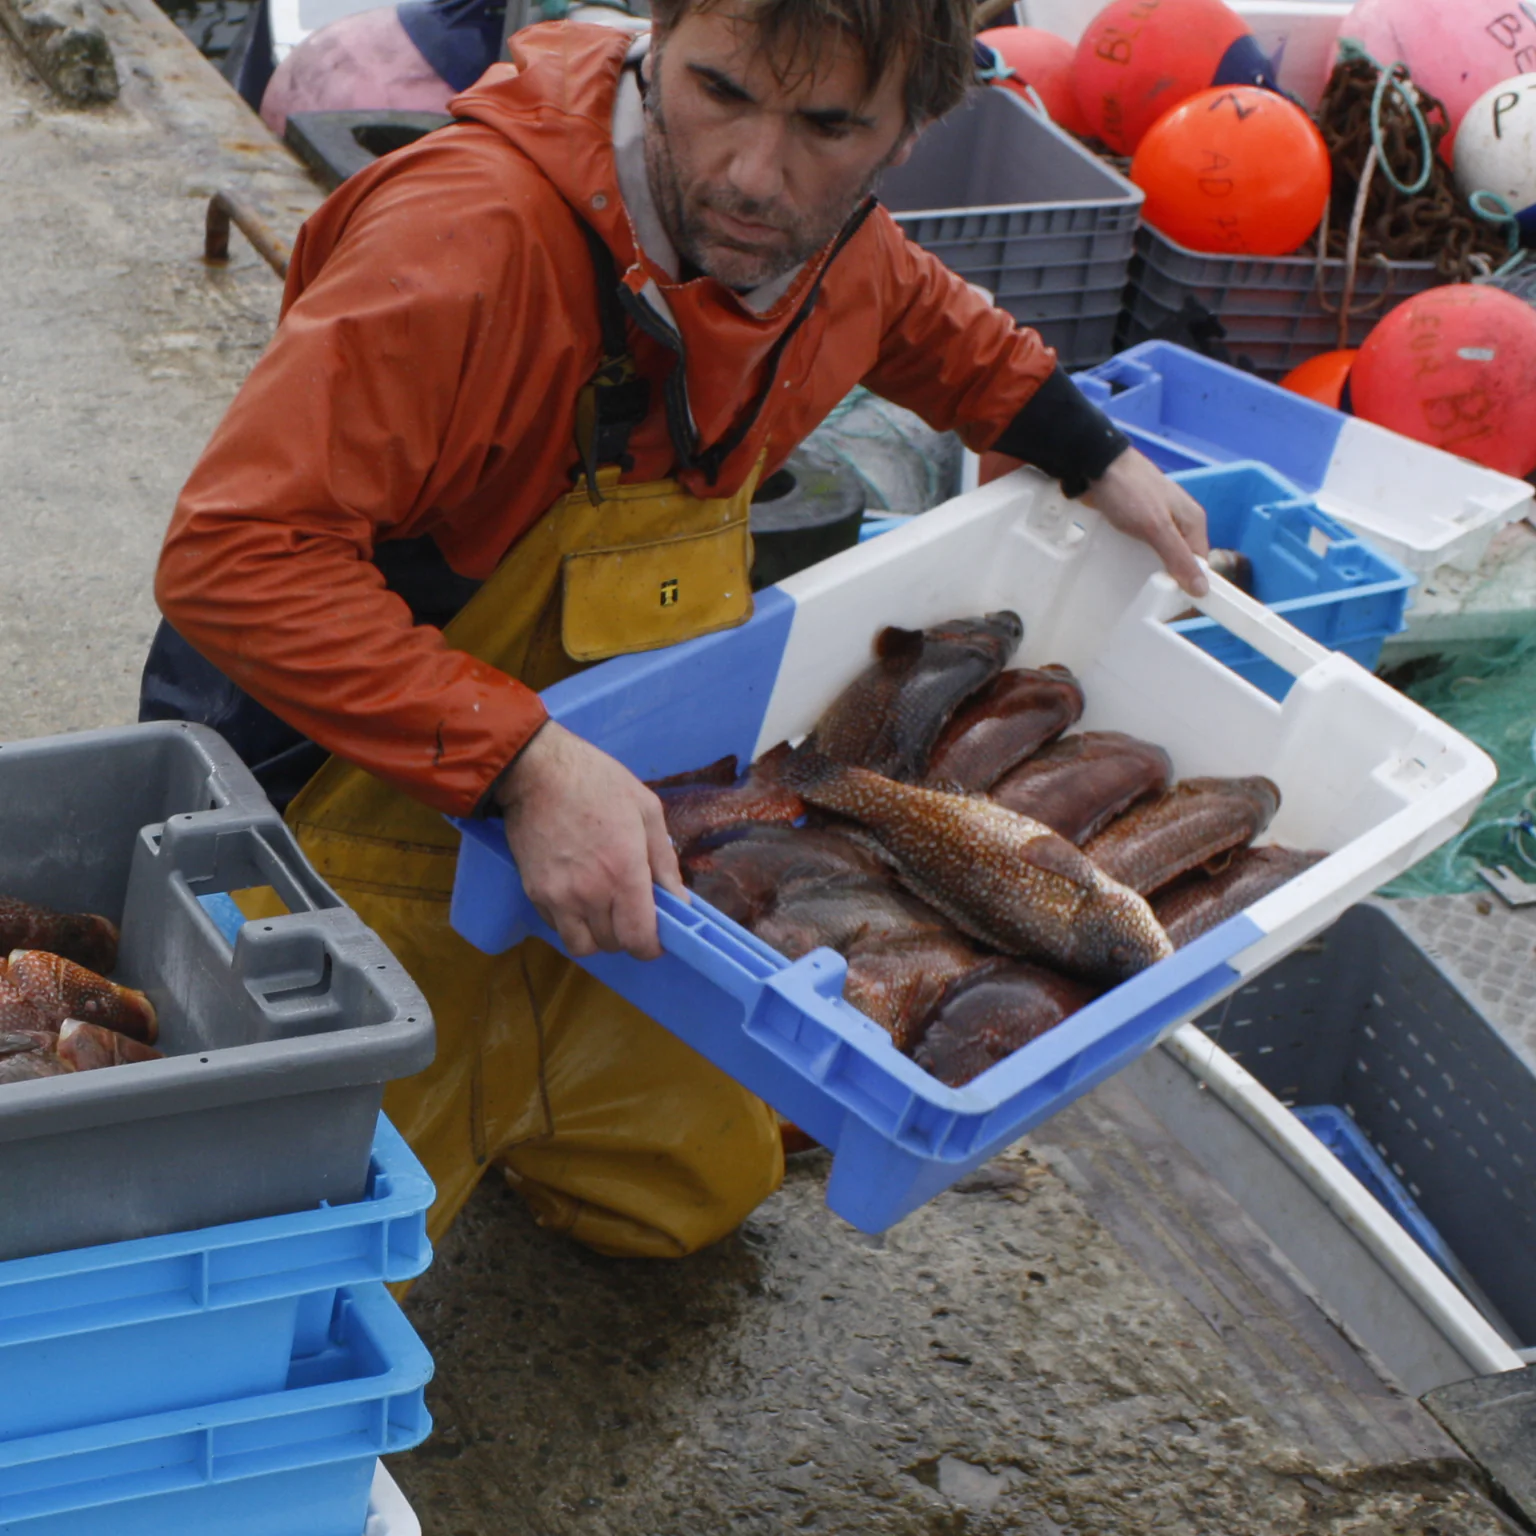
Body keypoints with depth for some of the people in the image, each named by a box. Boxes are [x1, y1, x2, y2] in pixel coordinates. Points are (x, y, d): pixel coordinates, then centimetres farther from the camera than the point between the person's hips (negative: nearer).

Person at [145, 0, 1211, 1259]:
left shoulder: (835, 243, -8)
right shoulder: (480, 226, -33)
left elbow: (922, 319, 19)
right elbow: (238, 555, -38)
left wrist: (1096, 461, 16)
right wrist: (522, 764, -44)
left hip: (593, 832, 7)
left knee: (703, 1190, 19)